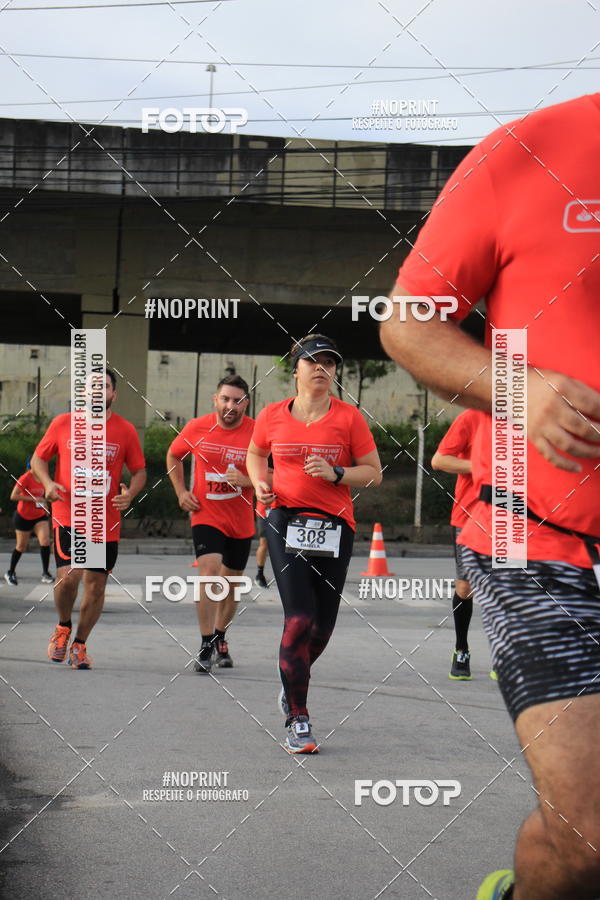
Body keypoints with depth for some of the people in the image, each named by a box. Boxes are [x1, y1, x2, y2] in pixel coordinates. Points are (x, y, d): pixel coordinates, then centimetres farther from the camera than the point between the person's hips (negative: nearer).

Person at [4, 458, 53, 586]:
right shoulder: (26, 477, -16)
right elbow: (13, 496, -23)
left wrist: (43, 503, 11)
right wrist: (34, 499, -24)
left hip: (40, 516, 5)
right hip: (23, 517, -5)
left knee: (45, 541, -15)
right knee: (21, 546, 6)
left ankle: (45, 573, -11)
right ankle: (10, 573, 26)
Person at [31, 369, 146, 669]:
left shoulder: (126, 430, 2)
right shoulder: (62, 424, 1)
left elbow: (139, 471, 9)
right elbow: (38, 459, 10)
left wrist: (130, 493, -12)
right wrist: (48, 483, -9)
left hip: (106, 523, 2)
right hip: (68, 517, -2)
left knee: (96, 586, 5)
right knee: (68, 576, -18)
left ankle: (79, 644, 25)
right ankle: (63, 628, 13)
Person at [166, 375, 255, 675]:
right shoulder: (197, 428, -6)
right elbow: (173, 456, 13)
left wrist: (247, 481, -22)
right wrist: (181, 492, 3)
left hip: (241, 521, 2)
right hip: (206, 515, -1)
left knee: (230, 582, 15)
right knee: (209, 571, -21)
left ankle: (220, 639, 37)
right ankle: (206, 645, -15)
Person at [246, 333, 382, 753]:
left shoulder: (349, 417, 2)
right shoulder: (272, 416, 6)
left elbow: (373, 473, 5)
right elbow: (256, 453, 25)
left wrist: (336, 474, -12)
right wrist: (261, 483, 5)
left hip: (334, 526, 1)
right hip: (285, 520, -1)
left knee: (323, 625, 6)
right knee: (299, 619, -13)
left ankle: (293, 684, 39)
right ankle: (298, 721, -3)